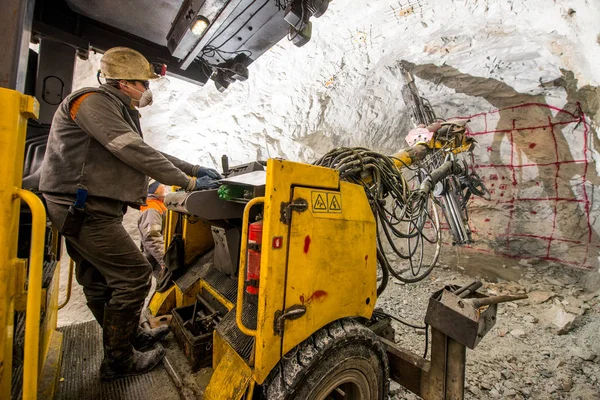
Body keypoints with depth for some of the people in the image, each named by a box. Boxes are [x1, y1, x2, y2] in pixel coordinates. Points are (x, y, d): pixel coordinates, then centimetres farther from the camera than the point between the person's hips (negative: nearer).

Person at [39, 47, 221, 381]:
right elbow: (135, 153, -23)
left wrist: (197, 170, 13)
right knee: (134, 276, -8)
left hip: (85, 211, 10)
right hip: (84, 210, -10)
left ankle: (129, 336, 37)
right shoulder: (93, 101, -12)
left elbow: (150, 153, 19)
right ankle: (119, 360, 9)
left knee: (101, 282, 19)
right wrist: (188, 182, -19)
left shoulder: (120, 112, 19)